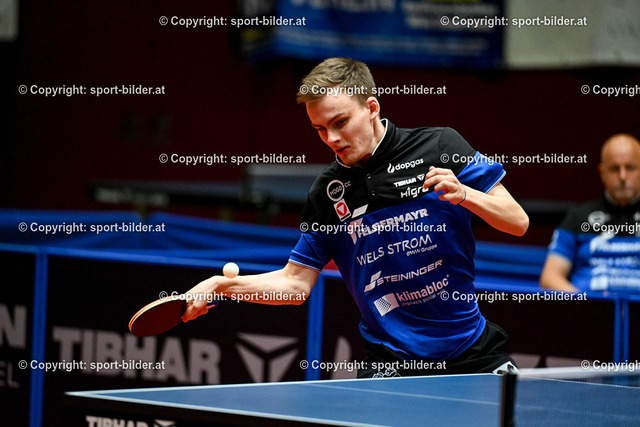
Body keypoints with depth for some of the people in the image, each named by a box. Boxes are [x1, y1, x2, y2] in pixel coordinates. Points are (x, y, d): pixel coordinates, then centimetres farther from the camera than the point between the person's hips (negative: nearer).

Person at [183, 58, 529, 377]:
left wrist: (463, 193, -23)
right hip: (392, 363, 1)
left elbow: (518, 223, -5)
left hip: (474, 354, -1)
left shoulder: (439, 147, -5)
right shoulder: (327, 192, 2)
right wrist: (222, 284, -7)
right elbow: (296, 283, 6)